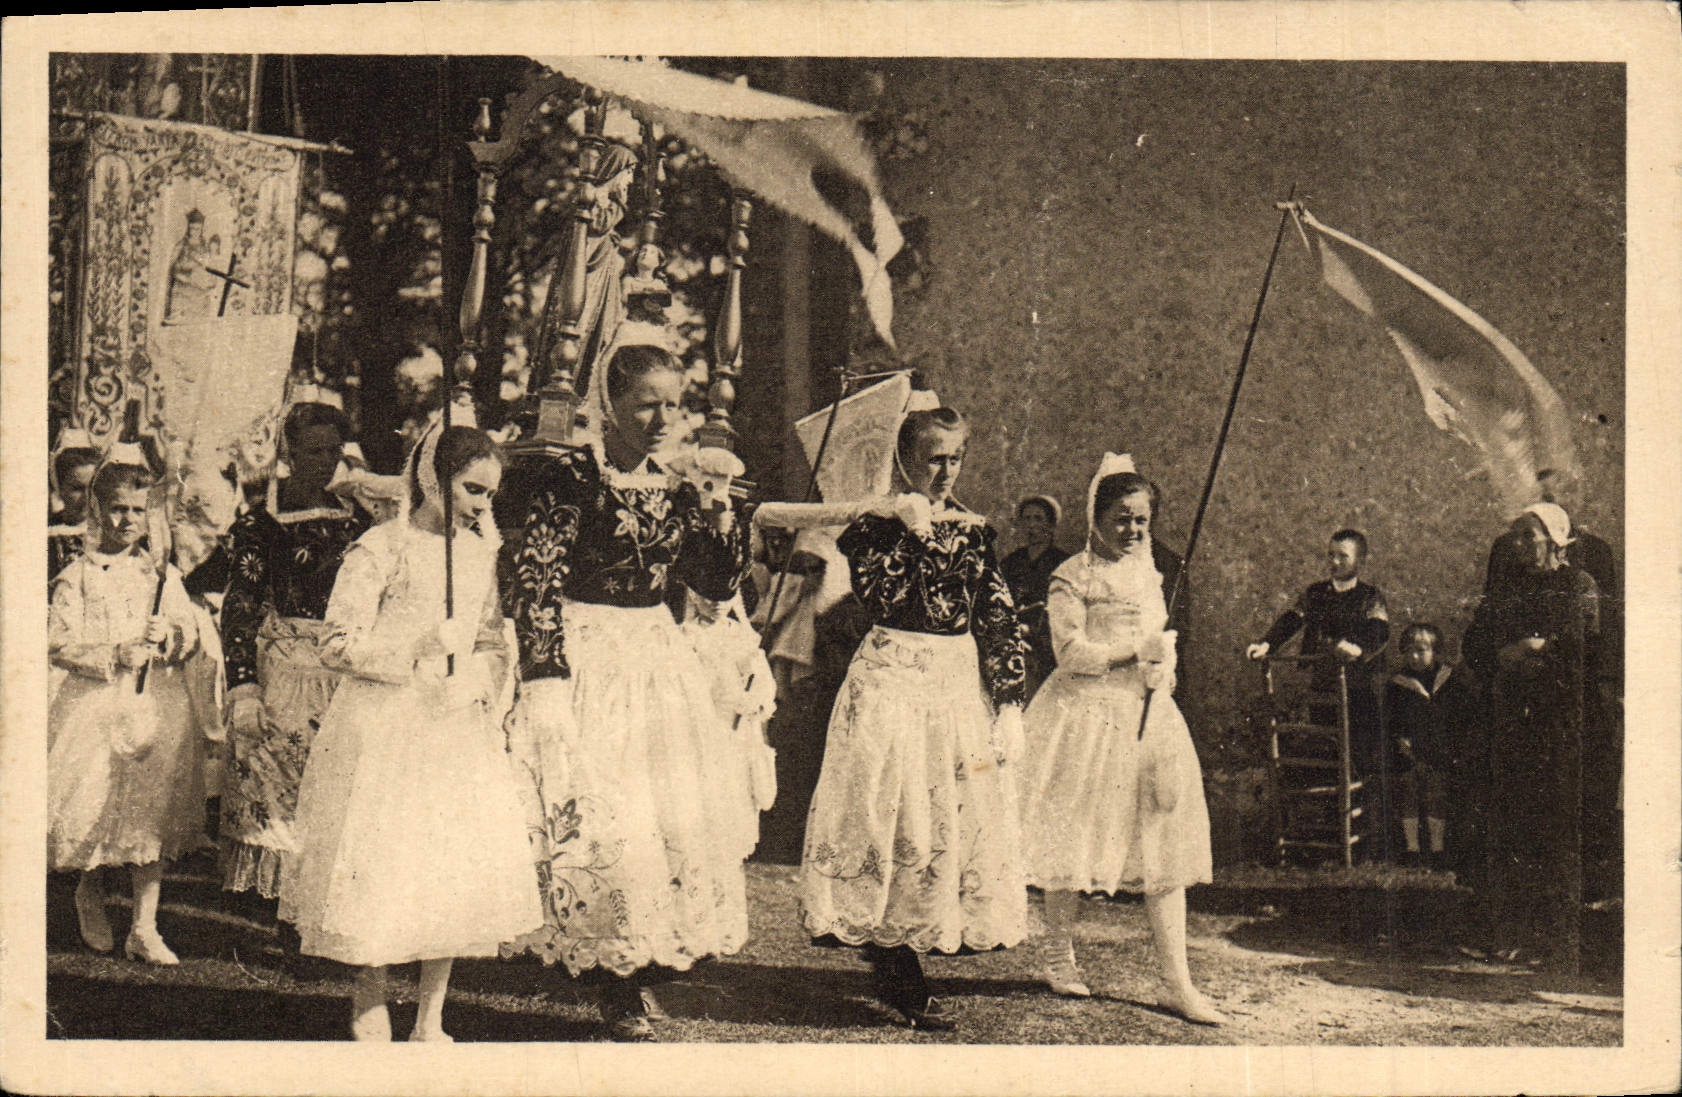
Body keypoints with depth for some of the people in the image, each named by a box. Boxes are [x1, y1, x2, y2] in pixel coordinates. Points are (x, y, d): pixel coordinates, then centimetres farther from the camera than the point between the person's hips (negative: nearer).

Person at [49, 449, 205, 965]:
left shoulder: (163, 575, 9)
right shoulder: (77, 577, -1)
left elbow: (191, 636, 9)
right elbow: (60, 644, -6)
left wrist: (167, 636, -12)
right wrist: (114, 655, -17)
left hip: (157, 705, 2)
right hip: (95, 704, -2)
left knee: (154, 815, 1)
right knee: (93, 805, 1)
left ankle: (144, 929, 8)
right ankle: (90, 894, 32)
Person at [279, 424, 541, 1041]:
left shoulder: (479, 552, 11)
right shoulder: (380, 549, -8)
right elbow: (339, 645, -12)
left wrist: (478, 680, -3)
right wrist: (415, 665, -16)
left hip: (457, 729, 6)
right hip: (382, 728, -6)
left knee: (462, 867, 5)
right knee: (378, 867, -2)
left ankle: (431, 1020, 18)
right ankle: (370, 1010, 17)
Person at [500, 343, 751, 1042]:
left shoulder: (675, 490, 7)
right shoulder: (571, 479, -11)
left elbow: (718, 584, 10)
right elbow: (533, 587, -14)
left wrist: (721, 514, -5)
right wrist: (550, 679, -20)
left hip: (659, 663, 7)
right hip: (584, 662, -7)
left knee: (678, 818, 7)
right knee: (597, 819, -6)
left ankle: (640, 967, 19)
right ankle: (616, 990, 4)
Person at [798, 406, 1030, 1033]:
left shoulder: (974, 531, 11)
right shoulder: (874, 525, 0)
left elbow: (1002, 622, 7)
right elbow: (883, 600, -17)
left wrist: (1009, 705, 0)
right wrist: (915, 533, -16)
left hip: (963, 686, 5)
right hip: (892, 682, -4)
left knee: (958, 818, 3)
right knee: (890, 815, -6)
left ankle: (890, 960, 15)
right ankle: (901, 980, 2)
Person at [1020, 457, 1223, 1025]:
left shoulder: (1147, 571, 15)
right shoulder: (1073, 575, -6)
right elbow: (1070, 651, -13)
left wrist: (1164, 668, 7)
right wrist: (1135, 652, -16)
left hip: (1148, 714, 6)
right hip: (1086, 714, -6)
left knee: (1165, 845, 0)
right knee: (1074, 839, 2)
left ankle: (1177, 982, 2)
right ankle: (1059, 956, 22)